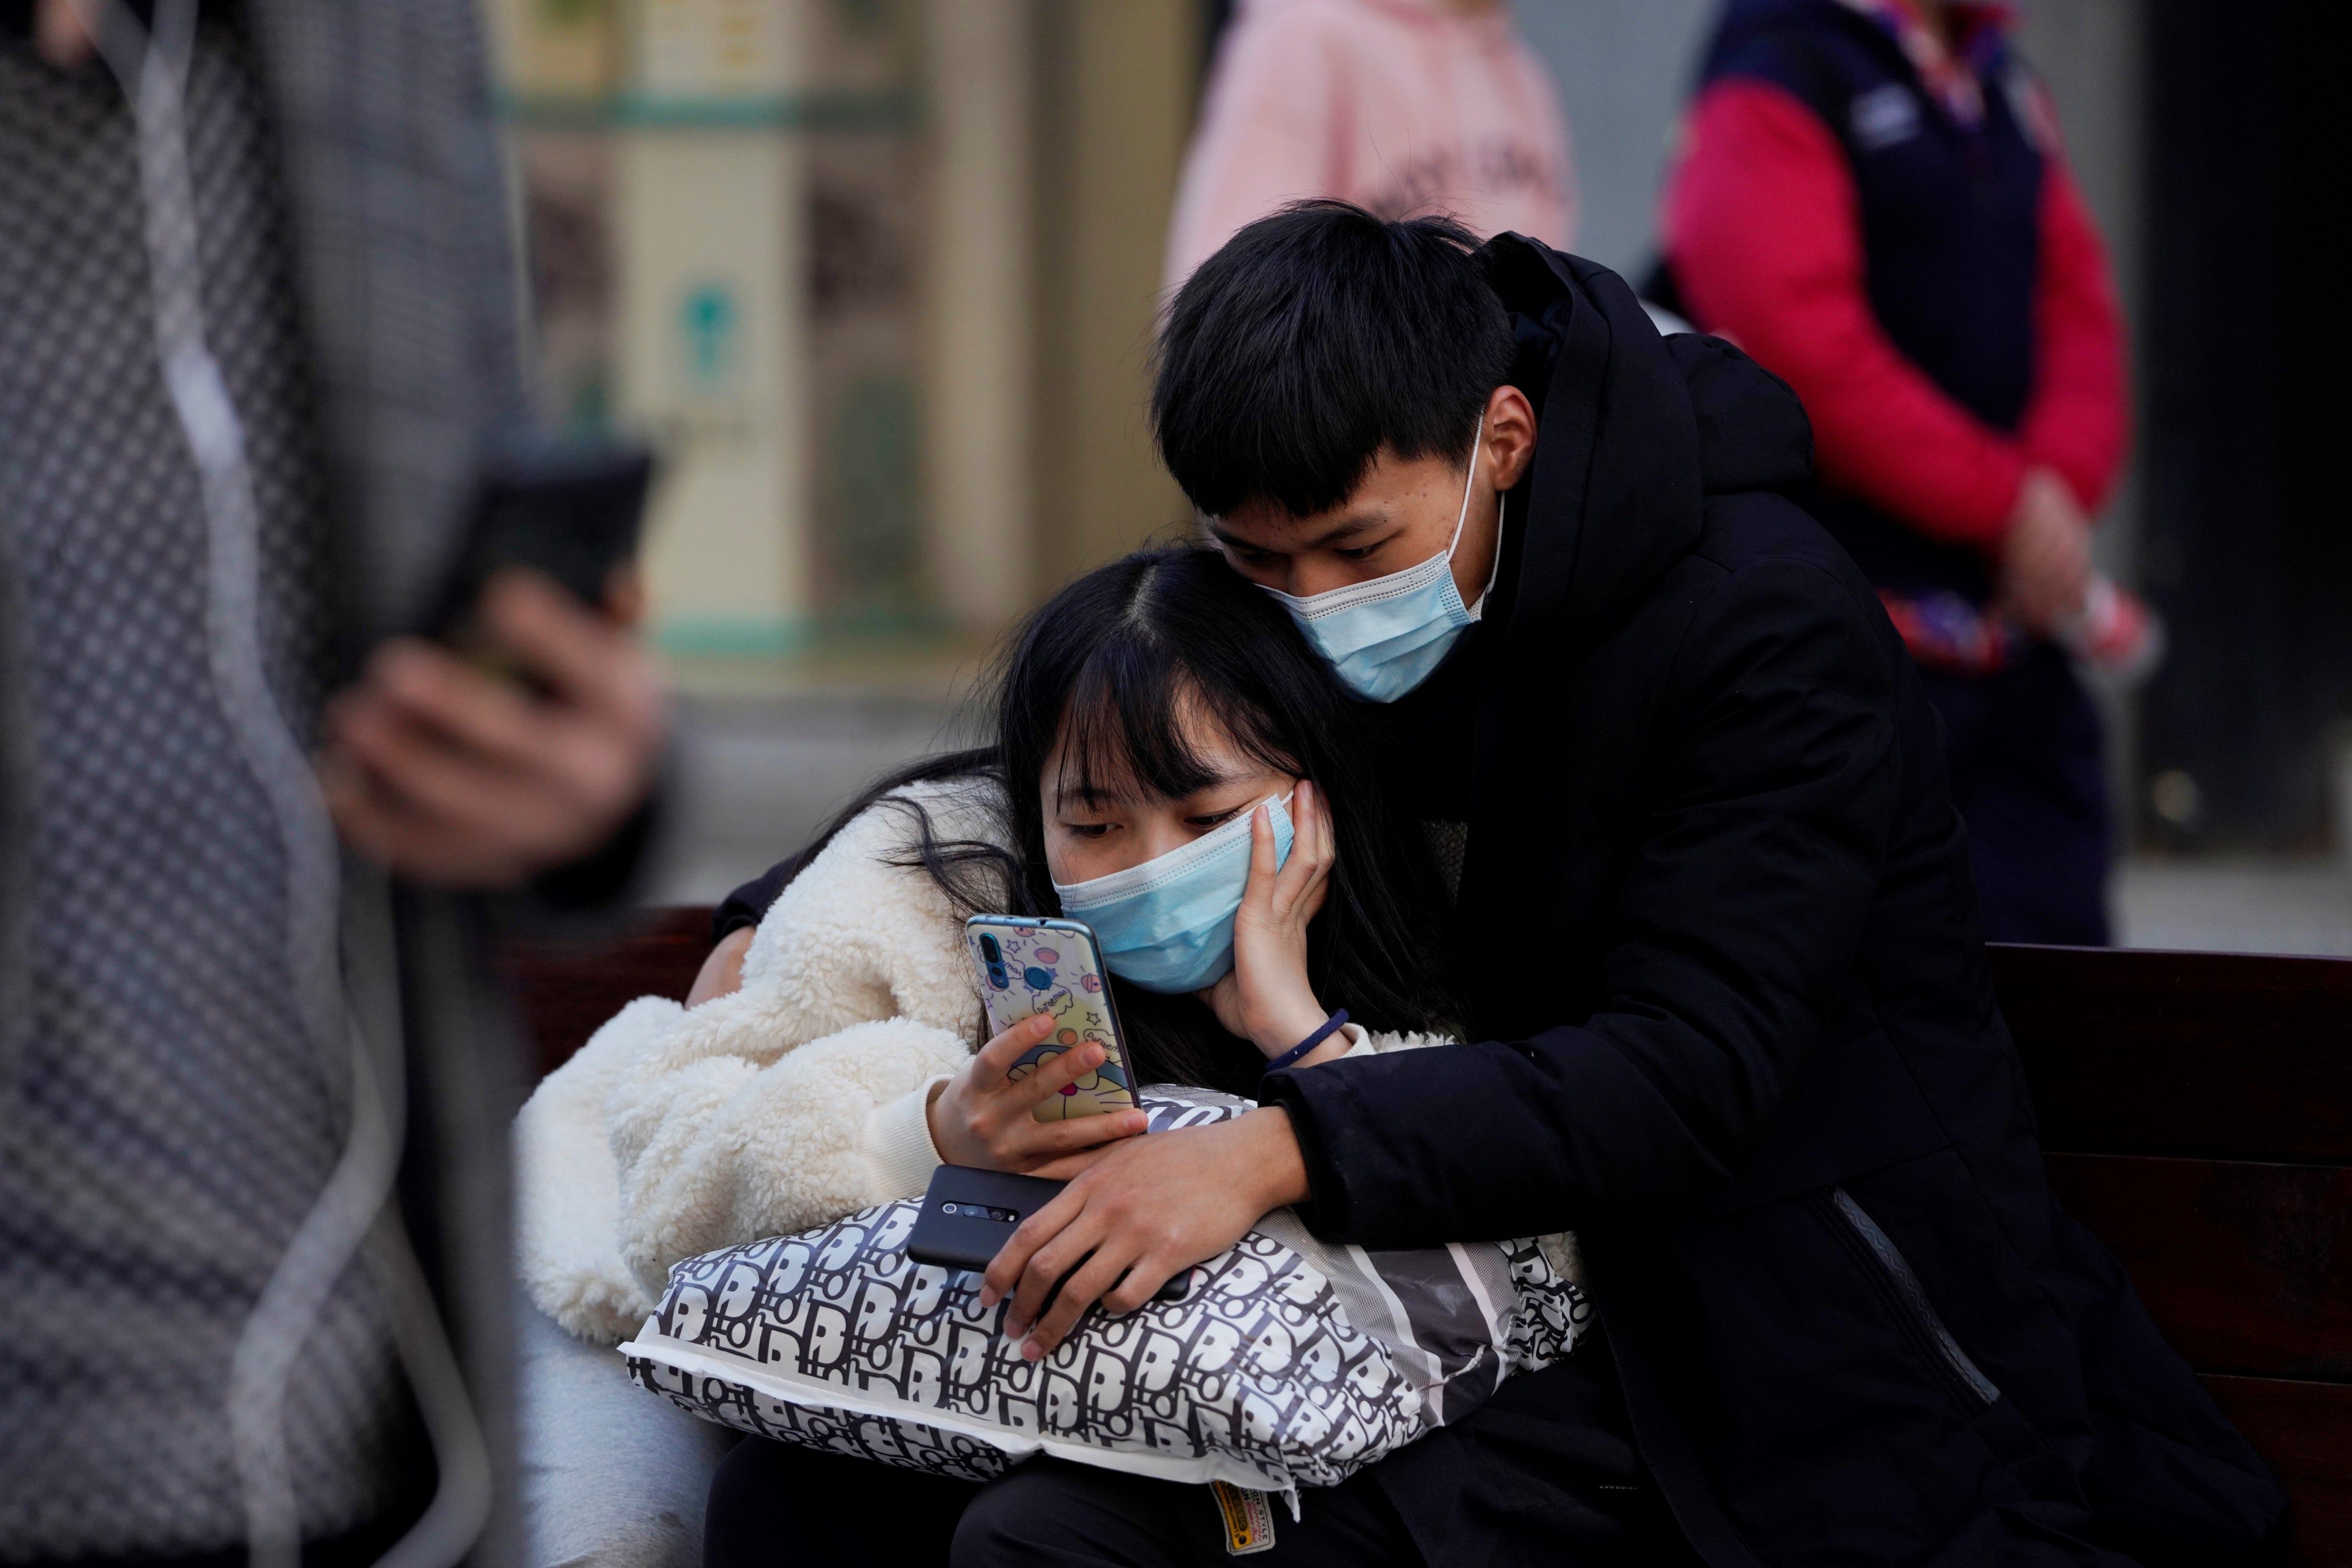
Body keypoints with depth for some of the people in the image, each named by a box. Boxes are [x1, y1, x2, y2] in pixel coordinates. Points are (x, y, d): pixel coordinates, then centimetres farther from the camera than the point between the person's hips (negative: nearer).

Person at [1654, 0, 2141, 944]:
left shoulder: (2006, 89, 15)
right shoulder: (1773, 78, -11)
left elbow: (2079, 311, 13)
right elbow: (1797, 345, -21)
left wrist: (2060, 490, -7)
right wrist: (2006, 503, -17)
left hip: (2017, 634, 8)